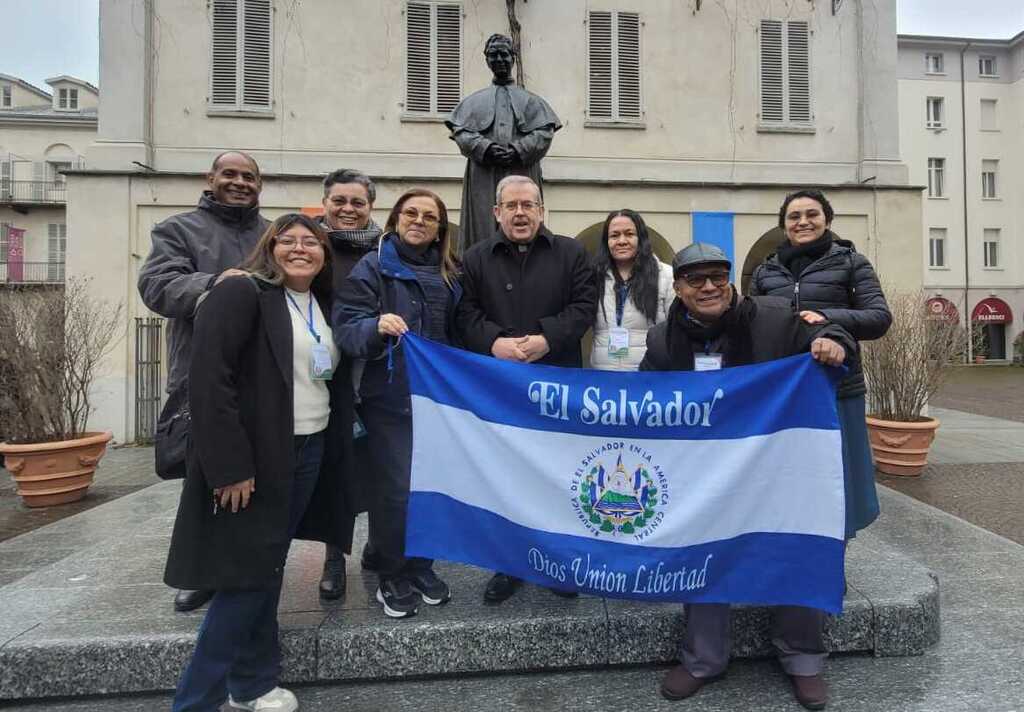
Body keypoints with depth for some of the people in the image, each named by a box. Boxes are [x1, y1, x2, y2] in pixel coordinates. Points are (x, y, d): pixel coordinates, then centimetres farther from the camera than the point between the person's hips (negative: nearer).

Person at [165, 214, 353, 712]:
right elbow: (208, 377, -19)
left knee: (268, 568, 16)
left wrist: (333, 451, 10)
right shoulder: (241, 292, -11)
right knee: (248, 574, 0)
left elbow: (335, 380, 18)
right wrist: (229, 465, -21)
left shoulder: (323, 306, 13)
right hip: (255, 455, -7)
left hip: (310, 453, 7)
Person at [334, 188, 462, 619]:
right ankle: (393, 579, 18)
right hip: (390, 398, -4)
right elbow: (345, 327, -11)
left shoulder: (449, 274, 13)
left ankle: (422, 568, 28)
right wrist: (376, 327, -32)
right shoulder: (373, 267, -1)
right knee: (395, 490, -1)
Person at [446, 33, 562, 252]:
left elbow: (545, 132, 4)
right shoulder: (475, 100, 19)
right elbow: (460, 131, 5)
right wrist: (485, 148, -13)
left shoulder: (530, 100, 18)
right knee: (484, 230, -7)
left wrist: (519, 151, -13)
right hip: (483, 177, 0)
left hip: (522, 174, 0)